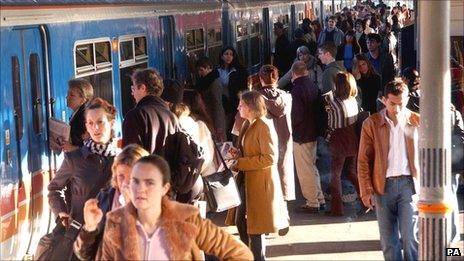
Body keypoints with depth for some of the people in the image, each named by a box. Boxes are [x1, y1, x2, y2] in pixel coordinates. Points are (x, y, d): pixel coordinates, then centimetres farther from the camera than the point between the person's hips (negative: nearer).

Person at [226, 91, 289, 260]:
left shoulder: (264, 128, -17)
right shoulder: (247, 125, 11)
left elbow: (269, 158, -21)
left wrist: (240, 163, -20)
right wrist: (237, 155, 2)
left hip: (260, 182, -9)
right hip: (246, 180, 9)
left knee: (255, 227, -1)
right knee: (240, 221, 14)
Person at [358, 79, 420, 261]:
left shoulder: (417, 122, 1)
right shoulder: (371, 124, 0)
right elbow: (364, 160, 2)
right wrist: (366, 191, -4)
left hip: (409, 183, -1)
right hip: (383, 185, 1)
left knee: (410, 236, -5)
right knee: (388, 239, 8)